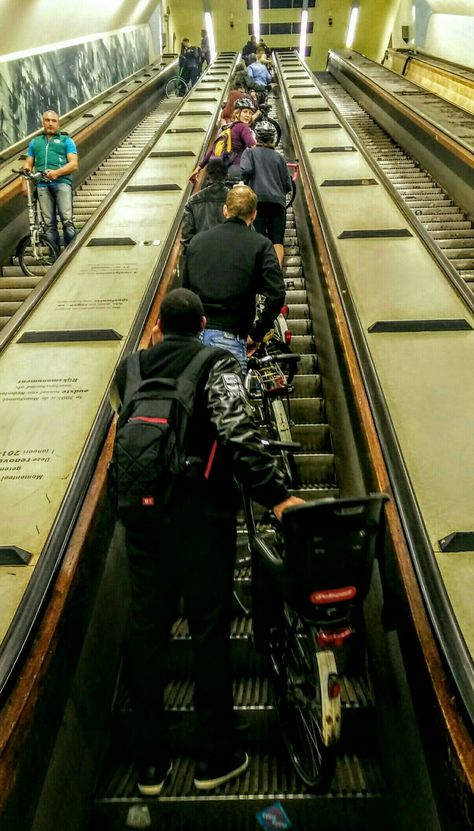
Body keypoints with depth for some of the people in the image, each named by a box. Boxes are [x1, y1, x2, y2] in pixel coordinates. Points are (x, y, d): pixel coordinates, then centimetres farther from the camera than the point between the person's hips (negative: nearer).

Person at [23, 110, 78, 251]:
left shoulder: (66, 140, 16)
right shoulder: (35, 142, 26)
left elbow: (74, 164, 3)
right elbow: (28, 164, 22)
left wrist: (57, 172, -14)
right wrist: (25, 182, 2)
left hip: (62, 183, -3)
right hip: (42, 185, 3)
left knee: (67, 221, -15)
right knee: (49, 224, -2)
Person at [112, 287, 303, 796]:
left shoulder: (131, 368, 7)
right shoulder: (216, 364, -7)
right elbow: (238, 434, -20)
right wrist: (277, 494, -20)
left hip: (142, 511, 5)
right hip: (201, 512, -4)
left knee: (144, 628, 12)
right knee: (209, 629, 7)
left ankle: (150, 763, 22)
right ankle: (214, 758, 19)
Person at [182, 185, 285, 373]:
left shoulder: (197, 240, 15)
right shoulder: (260, 245, 2)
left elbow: (185, 288, 18)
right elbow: (276, 294, -8)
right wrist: (257, 334, -1)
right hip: (229, 338, -4)